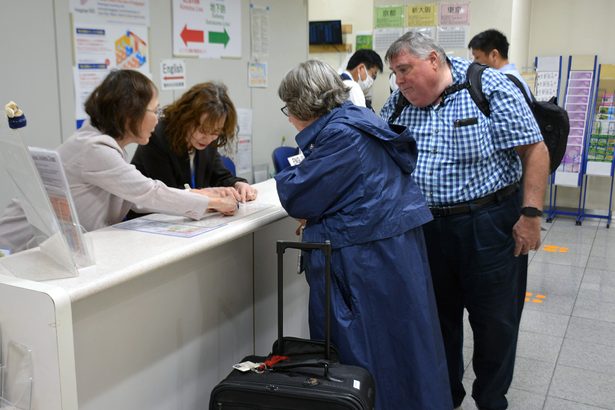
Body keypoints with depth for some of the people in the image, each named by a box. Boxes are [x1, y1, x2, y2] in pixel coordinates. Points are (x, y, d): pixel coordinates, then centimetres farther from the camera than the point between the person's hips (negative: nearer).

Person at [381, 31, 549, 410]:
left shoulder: (491, 89, -12)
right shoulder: (398, 103, 4)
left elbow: (535, 151, -11)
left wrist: (531, 214, -16)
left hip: (489, 224, -4)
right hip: (428, 225, 5)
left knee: (495, 320, 8)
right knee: (437, 314, 16)